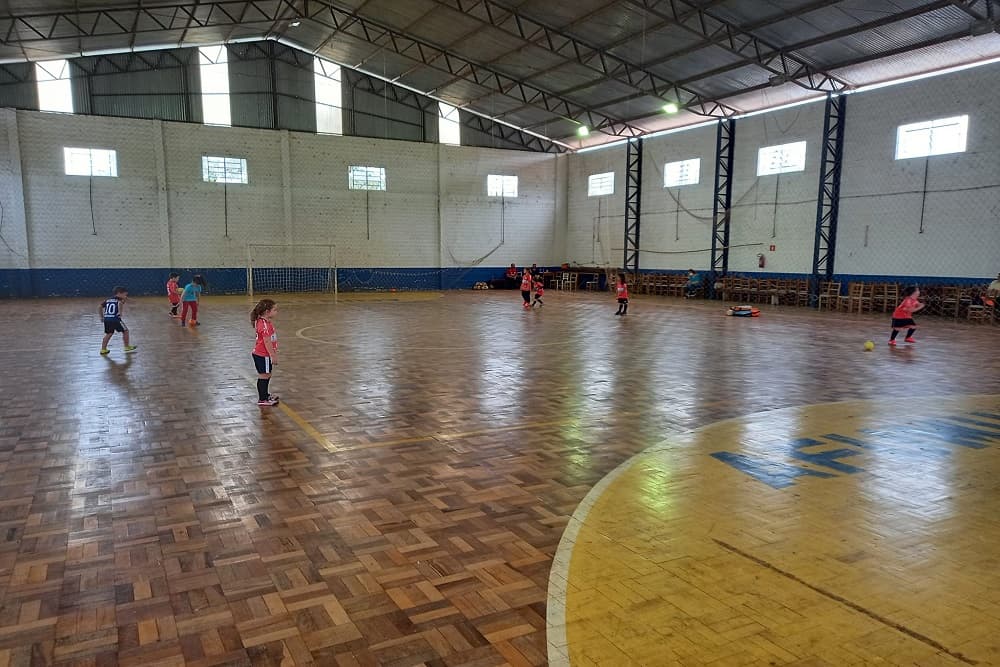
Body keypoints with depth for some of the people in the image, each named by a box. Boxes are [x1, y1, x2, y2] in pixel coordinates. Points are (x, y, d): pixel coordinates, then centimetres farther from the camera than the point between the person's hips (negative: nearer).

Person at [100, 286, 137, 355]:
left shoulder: (107, 300, 19)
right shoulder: (120, 300, 1)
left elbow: (101, 307, 19)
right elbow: (120, 303, -23)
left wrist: (102, 316, 28)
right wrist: (120, 312, -15)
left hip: (106, 318, 6)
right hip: (115, 319, -6)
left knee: (109, 334, 20)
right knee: (125, 331, 12)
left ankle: (103, 349, 18)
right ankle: (127, 347, 19)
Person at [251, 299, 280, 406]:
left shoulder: (267, 322, 9)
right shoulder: (264, 325, -23)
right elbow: (267, 342, -24)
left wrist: (274, 352, 21)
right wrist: (273, 355, -20)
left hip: (265, 354, 10)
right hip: (262, 355, -10)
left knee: (267, 375, 19)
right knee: (264, 376, -1)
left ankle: (265, 395, 32)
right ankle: (262, 399, 7)